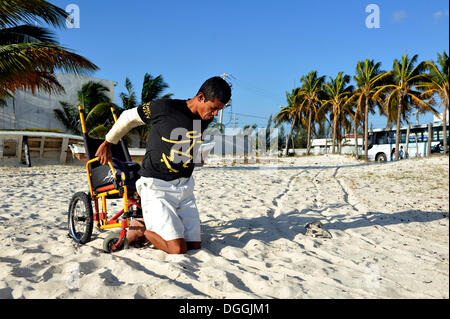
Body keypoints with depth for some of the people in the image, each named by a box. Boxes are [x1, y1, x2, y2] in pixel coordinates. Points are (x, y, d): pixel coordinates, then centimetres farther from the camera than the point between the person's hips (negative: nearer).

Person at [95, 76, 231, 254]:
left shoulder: (205, 119, 2)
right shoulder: (164, 108, -16)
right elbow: (128, 117, 1)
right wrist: (107, 143, 15)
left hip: (184, 186, 7)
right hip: (157, 187, -6)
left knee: (195, 245, 4)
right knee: (177, 249, -14)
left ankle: (149, 225, 22)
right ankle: (140, 229, 11)